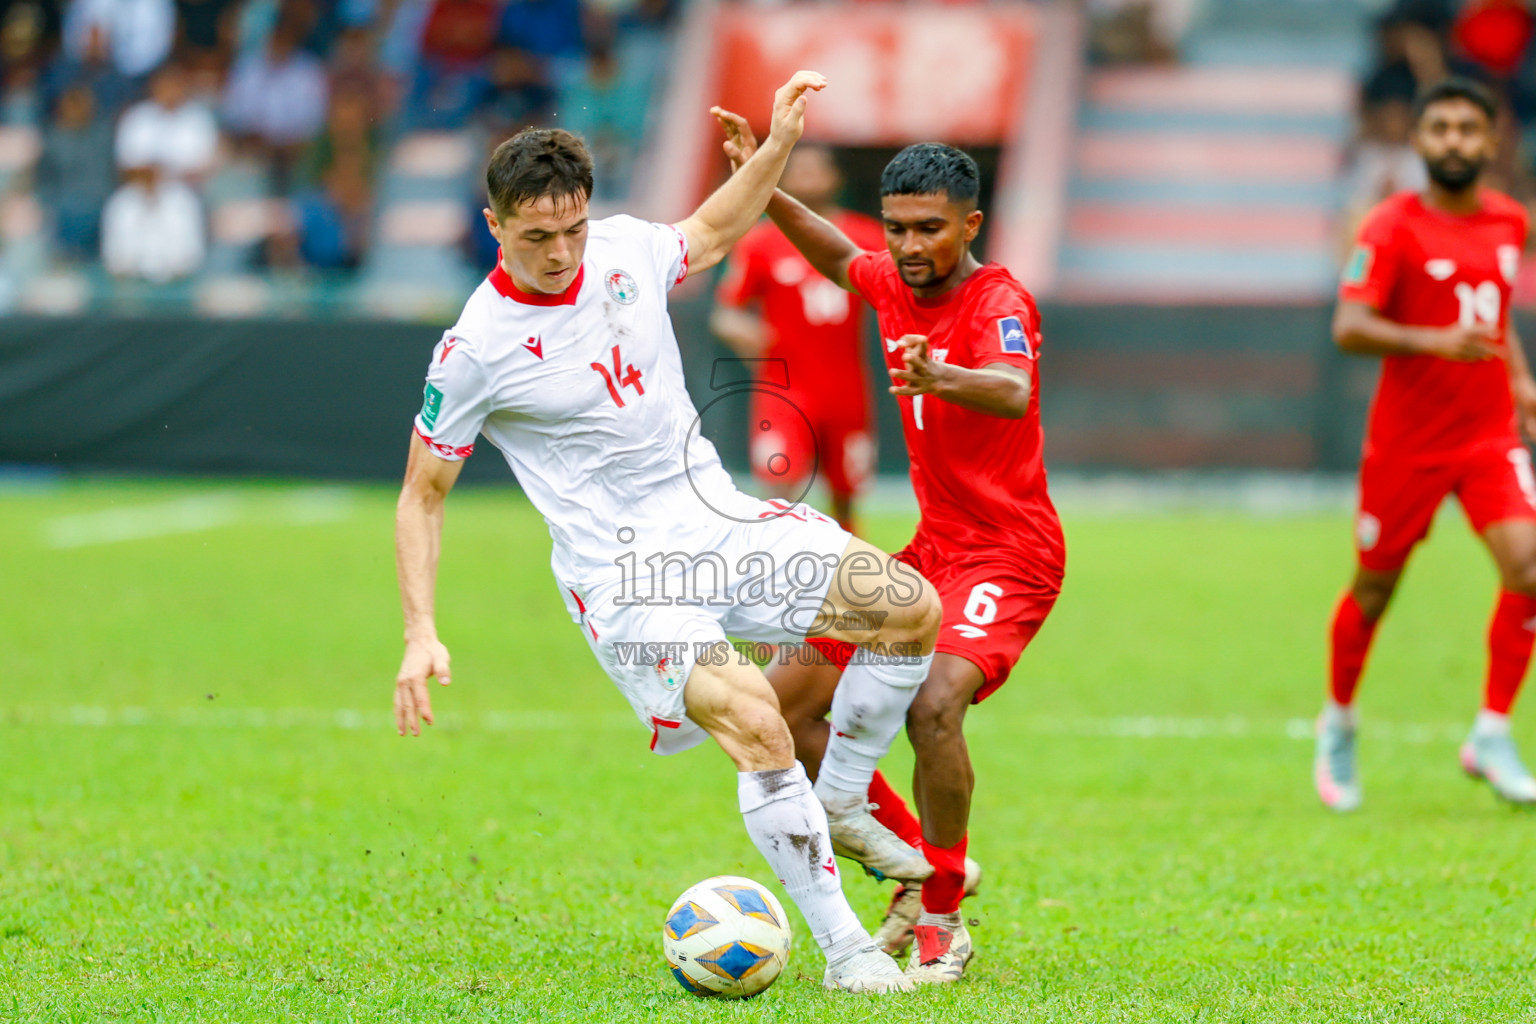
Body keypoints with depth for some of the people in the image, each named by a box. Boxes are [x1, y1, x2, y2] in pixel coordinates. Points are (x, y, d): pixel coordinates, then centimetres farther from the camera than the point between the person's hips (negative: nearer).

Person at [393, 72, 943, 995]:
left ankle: (842, 803, 16)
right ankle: (844, 949, -18)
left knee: (912, 609, -4)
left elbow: (711, 234, 26)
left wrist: (780, 143, 15)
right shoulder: (475, 350, -14)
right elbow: (422, 496, -4)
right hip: (620, 571, -6)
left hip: (716, 517, 6)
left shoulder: (625, 250, 1)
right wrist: (421, 634, -11)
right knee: (755, 722, -27)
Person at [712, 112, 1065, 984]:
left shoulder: (997, 300, -18)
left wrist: (940, 377, -61)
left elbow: (1013, 392, -40)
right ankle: (919, 860, 16)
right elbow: (840, 259, 31)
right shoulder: (895, 283, 5)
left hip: (1009, 556, -8)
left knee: (933, 703, -32)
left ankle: (943, 918, -14)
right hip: (934, 549, 8)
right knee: (786, 702, 3)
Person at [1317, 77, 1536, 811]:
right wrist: (1435, 341, -33)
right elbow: (1349, 328, -20)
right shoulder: (1394, 228, -11)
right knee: (1374, 590, 8)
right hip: (1408, 439, -4)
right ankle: (1338, 725, 33)